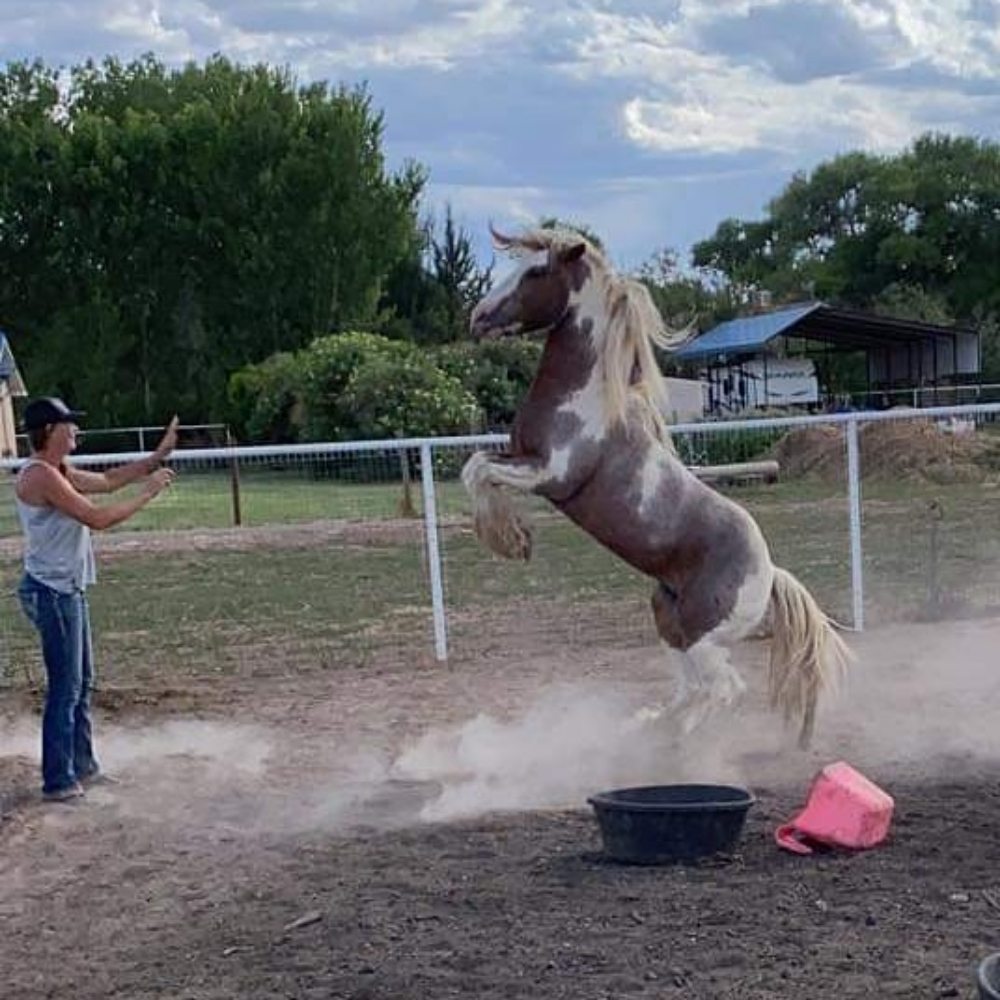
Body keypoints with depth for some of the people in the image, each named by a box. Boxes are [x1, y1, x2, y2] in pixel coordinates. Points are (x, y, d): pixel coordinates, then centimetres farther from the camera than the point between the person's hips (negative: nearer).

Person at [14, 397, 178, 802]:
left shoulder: (59, 472, 11)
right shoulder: (41, 475, -20)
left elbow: (108, 480, 20)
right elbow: (98, 518, -22)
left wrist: (157, 456, 14)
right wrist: (146, 494, -13)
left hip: (68, 590, 10)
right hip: (52, 591, -10)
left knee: (82, 683, 17)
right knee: (65, 688, -3)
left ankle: (82, 765, 28)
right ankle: (57, 781, 5)